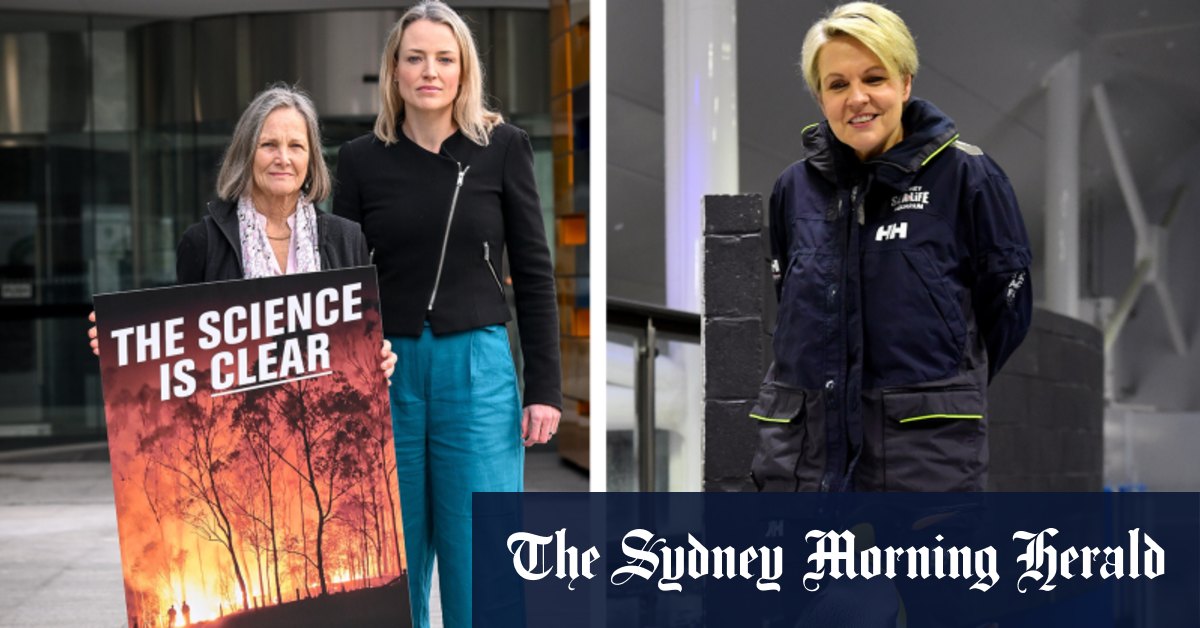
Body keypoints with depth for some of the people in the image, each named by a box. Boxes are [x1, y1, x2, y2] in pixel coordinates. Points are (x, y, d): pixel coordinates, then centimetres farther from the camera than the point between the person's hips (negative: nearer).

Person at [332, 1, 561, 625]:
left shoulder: (503, 147, 1)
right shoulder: (362, 159, 4)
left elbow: (533, 273, 3)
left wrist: (544, 387, -2)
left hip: (478, 370, -1)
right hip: (386, 373, 1)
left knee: (481, 565, 1)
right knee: (395, 565, 8)